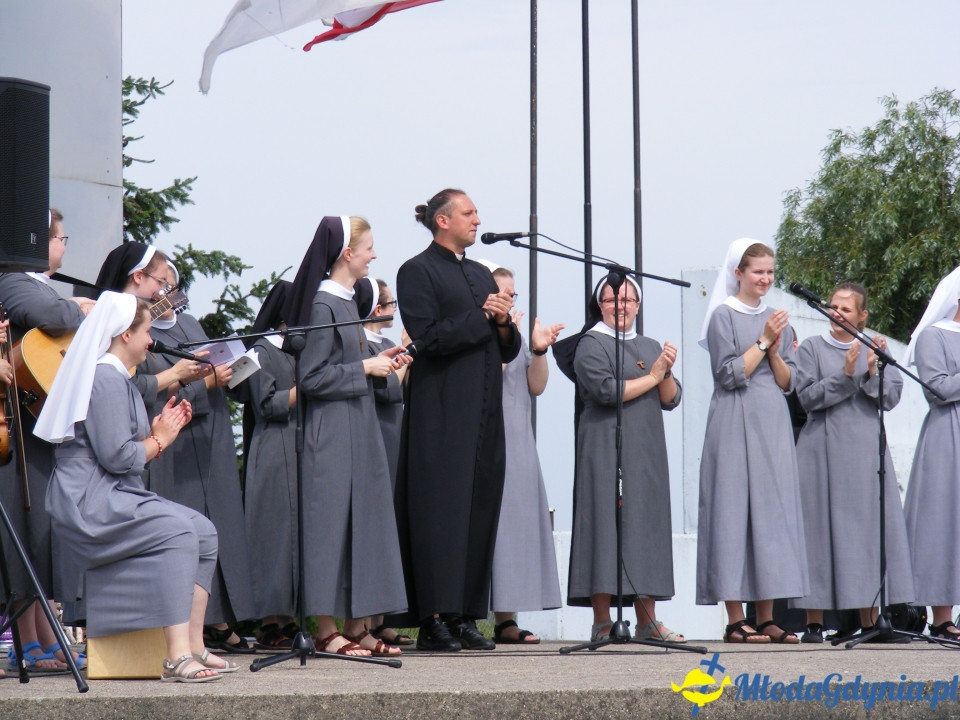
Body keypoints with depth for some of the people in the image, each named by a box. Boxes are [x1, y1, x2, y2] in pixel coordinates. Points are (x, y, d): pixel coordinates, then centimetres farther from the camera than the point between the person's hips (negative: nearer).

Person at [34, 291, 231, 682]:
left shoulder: (118, 378, 22)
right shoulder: (105, 379, -13)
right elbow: (116, 456, -20)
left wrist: (159, 432, 10)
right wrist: (160, 440, -4)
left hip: (112, 497, 11)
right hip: (90, 505, -11)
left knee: (203, 531, -2)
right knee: (177, 531, -27)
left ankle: (193, 648, -7)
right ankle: (177, 657, -32)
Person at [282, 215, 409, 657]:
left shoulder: (345, 302, 15)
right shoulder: (322, 306, -14)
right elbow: (311, 377, -18)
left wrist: (381, 362, 9)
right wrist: (365, 368, -14)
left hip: (358, 428, 10)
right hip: (331, 431, -10)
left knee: (364, 519, 9)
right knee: (333, 521, -7)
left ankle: (355, 626, 13)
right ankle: (327, 631, -3)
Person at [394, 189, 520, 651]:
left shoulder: (480, 275, 20)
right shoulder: (418, 272, -2)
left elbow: (508, 350, 19)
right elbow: (427, 338, -14)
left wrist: (503, 323, -2)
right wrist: (481, 316, -10)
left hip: (483, 414, 7)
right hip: (440, 414, -7)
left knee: (480, 512, 4)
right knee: (440, 510, -9)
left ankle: (465, 617, 7)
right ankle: (432, 622, -9)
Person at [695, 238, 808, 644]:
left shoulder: (776, 319, 16)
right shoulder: (724, 316, -1)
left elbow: (788, 382, 12)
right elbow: (730, 374, -10)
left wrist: (774, 351, -5)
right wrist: (763, 342, -9)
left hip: (773, 426, 6)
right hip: (736, 424, -6)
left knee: (773, 511, 3)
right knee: (734, 511, -8)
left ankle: (766, 618, 5)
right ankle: (735, 622, -8)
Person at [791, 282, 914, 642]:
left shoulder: (876, 350, 12)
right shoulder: (812, 348, 5)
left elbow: (891, 398, 4)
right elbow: (808, 397, -6)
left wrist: (872, 373, -13)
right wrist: (845, 374, -16)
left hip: (865, 449, 2)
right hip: (823, 449, -2)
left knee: (870, 526, -1)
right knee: (821, 528, -5)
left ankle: (868, 619, 3)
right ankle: (814, 621, -3)